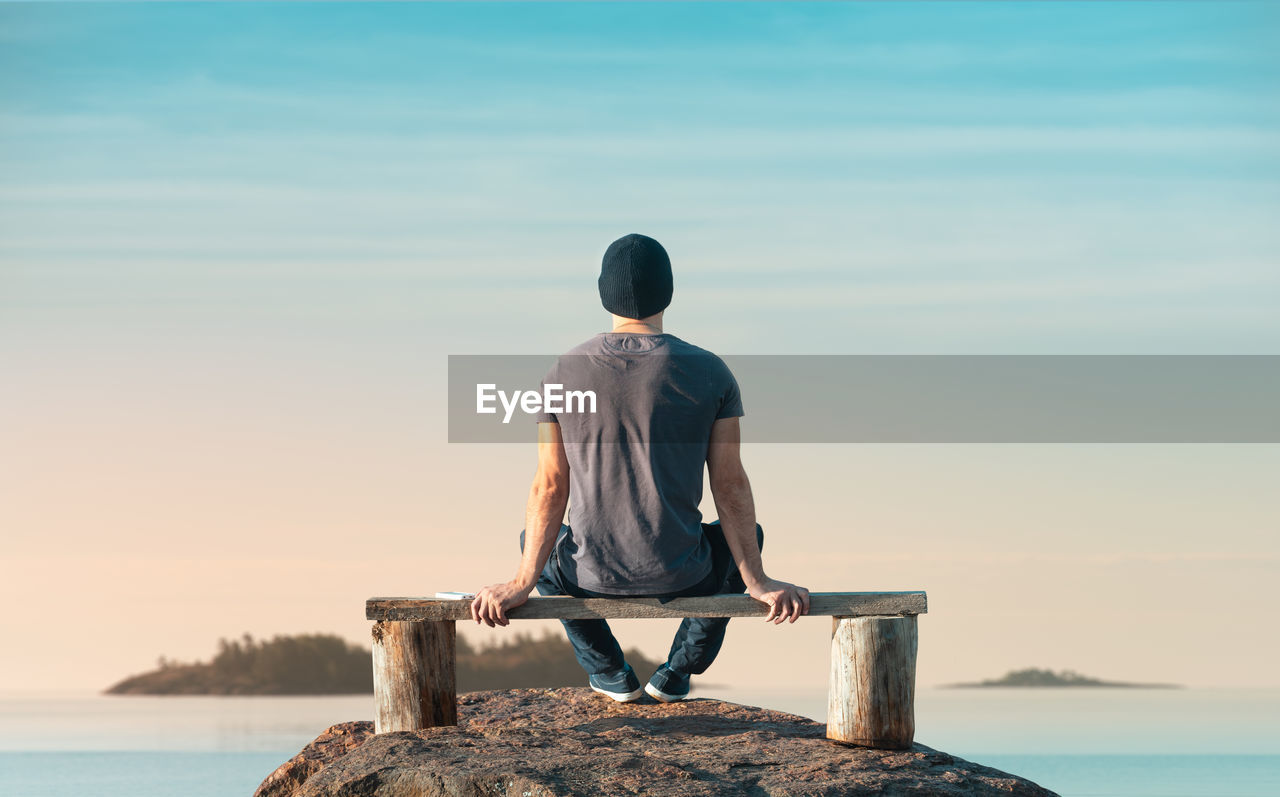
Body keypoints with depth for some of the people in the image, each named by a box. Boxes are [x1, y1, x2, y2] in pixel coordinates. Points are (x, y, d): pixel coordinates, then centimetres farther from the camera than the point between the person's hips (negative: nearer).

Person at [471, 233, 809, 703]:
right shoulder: (709, 373, -6)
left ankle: (610, 671, 26)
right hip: (682, 576, -1)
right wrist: (757, 583, 0)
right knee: (742, 535, 34)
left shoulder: (562, 375, -3)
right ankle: (678, 672, 24)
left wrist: (522, 584, -1)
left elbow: (549, 489, -5)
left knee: (540, 540, 36)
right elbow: (730, 486, -5)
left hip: (593, 575, 1)